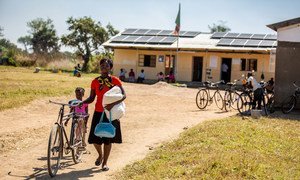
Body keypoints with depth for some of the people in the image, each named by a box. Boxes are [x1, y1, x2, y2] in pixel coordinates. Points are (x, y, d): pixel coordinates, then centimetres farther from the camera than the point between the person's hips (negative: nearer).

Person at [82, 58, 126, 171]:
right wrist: (82, 102, -15)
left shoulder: (115, 80, -5)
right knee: (95, 139, 0)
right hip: (98, 113, 2)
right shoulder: (95, 81, 2)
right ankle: (100, 155, 32)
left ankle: (105, 162, 20)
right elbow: (91, 98, 4)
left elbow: (123, 95, -10)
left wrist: (113, 104, -24)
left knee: (108, 138, 4)